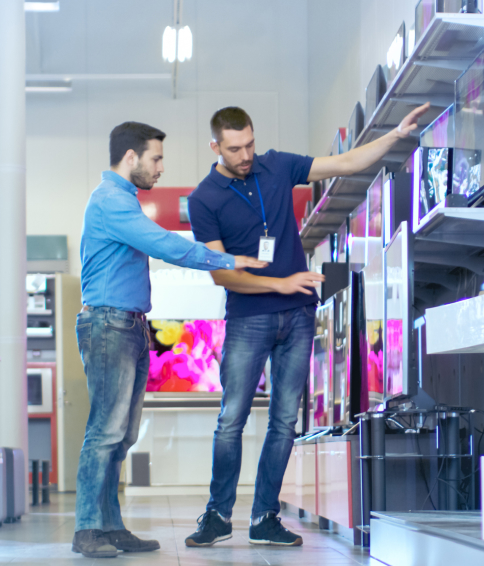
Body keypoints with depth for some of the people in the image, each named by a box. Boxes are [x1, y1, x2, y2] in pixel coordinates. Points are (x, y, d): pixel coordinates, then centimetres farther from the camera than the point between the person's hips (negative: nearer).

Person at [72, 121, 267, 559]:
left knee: (121, 436, 8)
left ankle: (111, 527, 10)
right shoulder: (110, 201, -12)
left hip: (130, 327, 10)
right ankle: (88, 531, -9)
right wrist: (226, 261, -15)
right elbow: (165, 246, -20)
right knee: (106, 431, -11)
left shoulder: (121, 200, 22)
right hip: (109, 325, -10)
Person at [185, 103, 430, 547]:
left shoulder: (276, 167, 5)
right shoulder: (204, 200, -6)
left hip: (298, 315, 3)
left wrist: (397, 134, -3)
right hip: (248, 319, -3)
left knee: (285, 421, 3)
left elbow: (347, 164, 8)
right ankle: (218, 516, 6)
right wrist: (280, 283, -20)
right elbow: (221, 273, -11)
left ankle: (265, 519, 9)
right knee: (232, 419, -7)